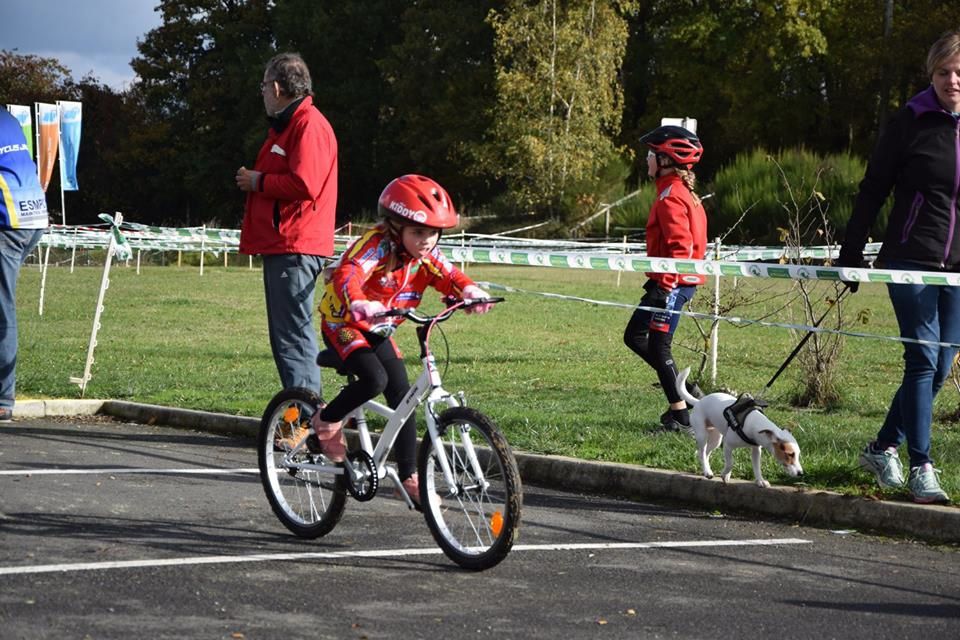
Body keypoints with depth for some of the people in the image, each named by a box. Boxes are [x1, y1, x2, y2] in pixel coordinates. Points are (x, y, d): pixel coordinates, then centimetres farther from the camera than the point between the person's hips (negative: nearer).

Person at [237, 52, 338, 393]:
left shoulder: (309, 125, -12)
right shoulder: (286, 125, 23)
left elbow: (304, 184, -23)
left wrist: (259, 181, -10)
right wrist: (253, 179, 7)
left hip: (295, 249, -11)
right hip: (280, 247, 11)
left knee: (293, 335, -13)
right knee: (285, 336, 12)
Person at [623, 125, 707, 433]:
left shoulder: (671, 197, -16)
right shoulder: (683, 193, 15)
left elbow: (681, 245, -24)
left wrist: (665, 284, -25)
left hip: (673, 283, -10)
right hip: (675, 280, 10)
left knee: (658, 346, -5)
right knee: (634, 335, 16)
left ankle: (681, 416, -2)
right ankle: (684, 390, 16)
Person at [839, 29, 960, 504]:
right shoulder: (911, 122, -2)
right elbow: (873, 189, 2)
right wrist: (851, 253, 0)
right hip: (910, 260, -4)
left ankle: (883, 448, 24)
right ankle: (920, 467, -7)